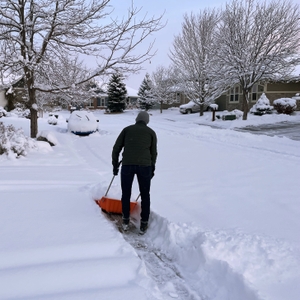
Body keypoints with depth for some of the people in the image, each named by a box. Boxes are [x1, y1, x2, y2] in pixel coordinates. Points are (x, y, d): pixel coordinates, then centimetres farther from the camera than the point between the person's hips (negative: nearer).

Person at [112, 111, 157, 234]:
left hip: (127, 164, 0)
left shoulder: (127, 129, 17)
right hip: (145, 165, 0)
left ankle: (125, 221, 28)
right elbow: (153, 153, 14)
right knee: (145, 195, 15)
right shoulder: (151, 132, 16)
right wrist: (152, 168, 27)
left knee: (126, 194, 19)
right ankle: (143, 225, 18)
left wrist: (115, 165, 22)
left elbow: (116, 148, 13)